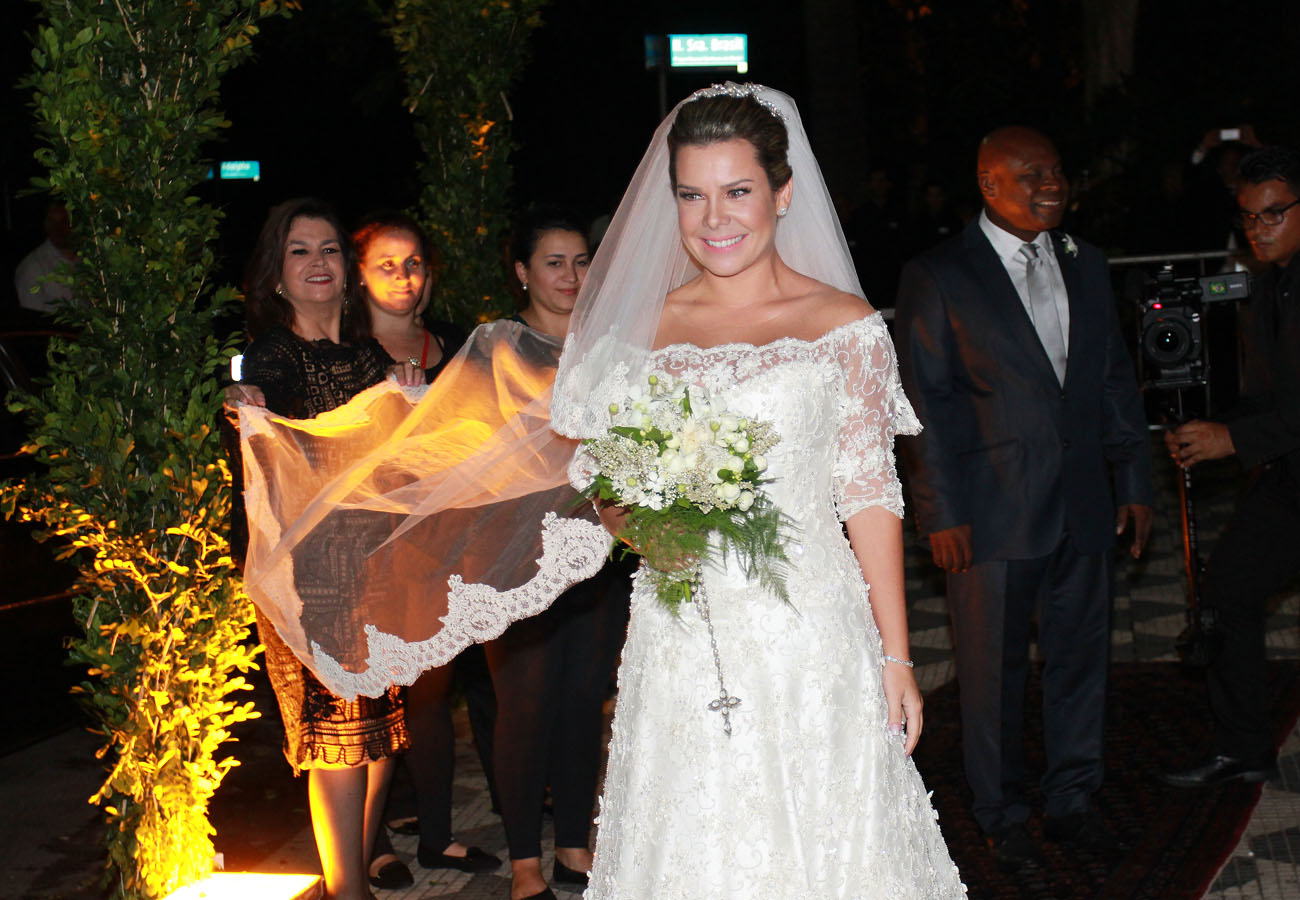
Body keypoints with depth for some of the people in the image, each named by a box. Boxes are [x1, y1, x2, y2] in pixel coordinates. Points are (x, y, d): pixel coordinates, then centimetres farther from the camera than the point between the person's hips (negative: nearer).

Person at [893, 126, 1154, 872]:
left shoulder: (1085, 265, 11)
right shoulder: (937, 276, -6)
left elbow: (1117, 381, 14)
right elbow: (924, 404, -7)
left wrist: (1135, 483, 10)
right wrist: (943, 515, -11)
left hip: (1085, 507, 5)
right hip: (994, 514, -5)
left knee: (1082, 658, 13)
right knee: (994, 672, 6)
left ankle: (1073, 801, 31)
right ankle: (1003, 817, 24)